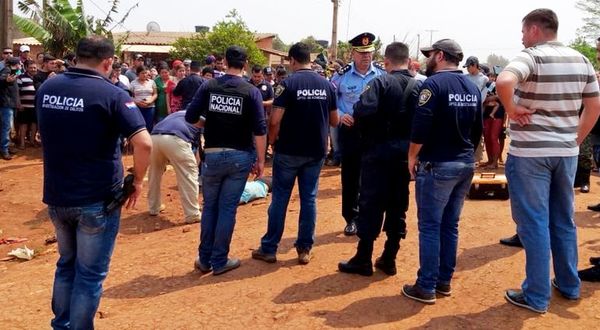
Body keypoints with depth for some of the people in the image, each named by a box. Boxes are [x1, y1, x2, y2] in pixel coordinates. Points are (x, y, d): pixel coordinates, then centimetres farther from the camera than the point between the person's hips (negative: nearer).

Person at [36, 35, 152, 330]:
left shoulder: (46, 88, 4)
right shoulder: (111, 94, -15)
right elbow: (144, 143, -25)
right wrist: (138, 179, -10)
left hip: (56, 195, 6)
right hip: (97, 199, -6)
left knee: (66, 264, 24)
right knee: (90, 274, 7)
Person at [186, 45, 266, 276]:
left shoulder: (208, 86, -2)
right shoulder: (251, 91, -6)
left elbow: (190, 117, -2)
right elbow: (259, 130, -10)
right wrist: (260, 160, -2)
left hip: (212, 155, 1)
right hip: (240, 157, -1)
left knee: (209, 207, 14)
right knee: (227, 209, 5)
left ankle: (205, 260, 20)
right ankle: (220, 261, 14)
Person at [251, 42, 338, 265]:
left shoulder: (288, 84, -11)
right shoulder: (327, 85, 3)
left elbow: (275, 120, -16)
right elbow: (334, 121, 8)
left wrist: (272, 141, 2)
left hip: (289, 150, -3)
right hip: (316, 151, 4)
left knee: (280, 198, 6)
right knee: (309, 198, 10)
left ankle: (269, 248, 14)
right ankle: (305, 249, 15)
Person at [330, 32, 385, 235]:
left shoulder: (383, 74, -3)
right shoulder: (341, 75, -4)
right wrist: (340, 115, -12)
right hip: (350, 130, 0)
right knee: (350, 176, 8)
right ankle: (351, 219, 21)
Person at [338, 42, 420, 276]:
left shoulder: (381, 82, -10)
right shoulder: (419, 86, 5)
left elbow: (364, 110, -23)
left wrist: (365, 132, -5)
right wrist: (407, 136, 9)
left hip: (379, 151, -4)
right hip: (406, 152, 5)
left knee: (371, 204, 2)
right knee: (398, 205, 12)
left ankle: (363, 260, 8)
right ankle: (389, 260, 19)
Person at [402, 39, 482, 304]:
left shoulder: (434, 83, -12)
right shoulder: (472, 87, 11)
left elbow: (421, 126, -18)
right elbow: (478, 128, 14)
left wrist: (412, 157, -7)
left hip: (437, 165, -7)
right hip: (466, 164, 8)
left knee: (430, 226, -1)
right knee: (450, 225, 14)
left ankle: (426, 287, 4)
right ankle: (444, 281, 22)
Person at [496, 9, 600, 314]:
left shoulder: (531, 56, -12)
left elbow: (504, 81, -33)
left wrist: (511, 109, -17)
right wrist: (575, 140, 17)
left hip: (530, 152, -6)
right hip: (566, 152, 7)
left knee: (534, 223, 1)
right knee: (563, 220, 18)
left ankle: (536, 296, 8)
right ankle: (569, 285, 31)